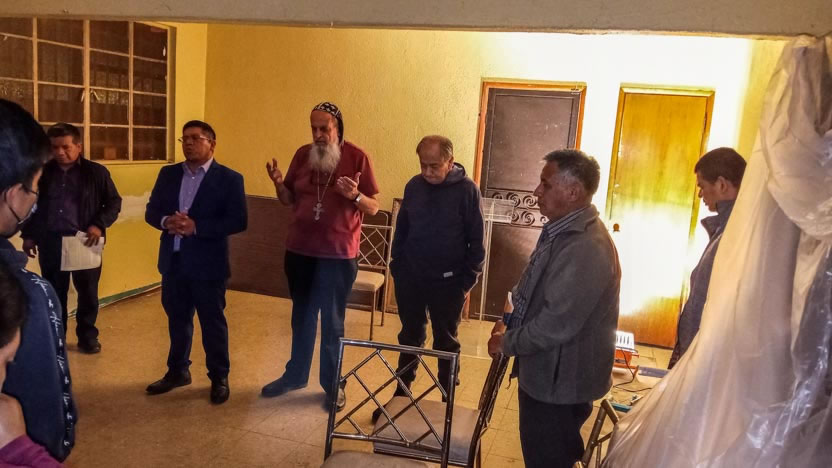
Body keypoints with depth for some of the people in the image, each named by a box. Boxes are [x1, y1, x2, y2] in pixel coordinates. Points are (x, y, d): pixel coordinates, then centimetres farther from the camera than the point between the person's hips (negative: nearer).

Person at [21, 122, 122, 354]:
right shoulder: (43, 172, 5)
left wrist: (99, 225, -13)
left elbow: (114, 202, 1)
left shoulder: (96, 172, -3)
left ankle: (87, 336, 24)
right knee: (54, 293, 11)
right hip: (50, 242, 2)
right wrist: (28, 235, 11)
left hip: (84, 241, -2)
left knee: (88, 292, 8)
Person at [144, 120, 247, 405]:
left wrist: (196, 226, -22)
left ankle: (219, 378, 21)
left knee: (213, 323, 6)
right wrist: (166, 221, -14)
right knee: (177, 320, 18)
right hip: (173, 262, 5)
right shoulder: (168, 174, 9)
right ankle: (177, 371, 35)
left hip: (207, 264, -5)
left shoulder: (229, 178, -7)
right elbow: (151, 211, 9)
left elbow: (238, 221, -14)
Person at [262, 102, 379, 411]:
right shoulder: (303, 154, 4)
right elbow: (289, 200, 9)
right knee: (301, 316, 18)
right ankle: (296, 374, 34)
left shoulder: (357, 157, -8)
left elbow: (374, 208, -8)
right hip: (299, 251, 4)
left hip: (338, 254, -4)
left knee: (332, 322, 6)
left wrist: (355, 196, -28)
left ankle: (332, 384, 22)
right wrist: (279, 184, -11)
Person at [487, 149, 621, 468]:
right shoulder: (562, 230, 6)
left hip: (561, 382, -10)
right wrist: (510, 322, 5)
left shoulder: (587, 247, -29)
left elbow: (557, 325, -30)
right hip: (547, 374, 10)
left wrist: (507, 342, -15)